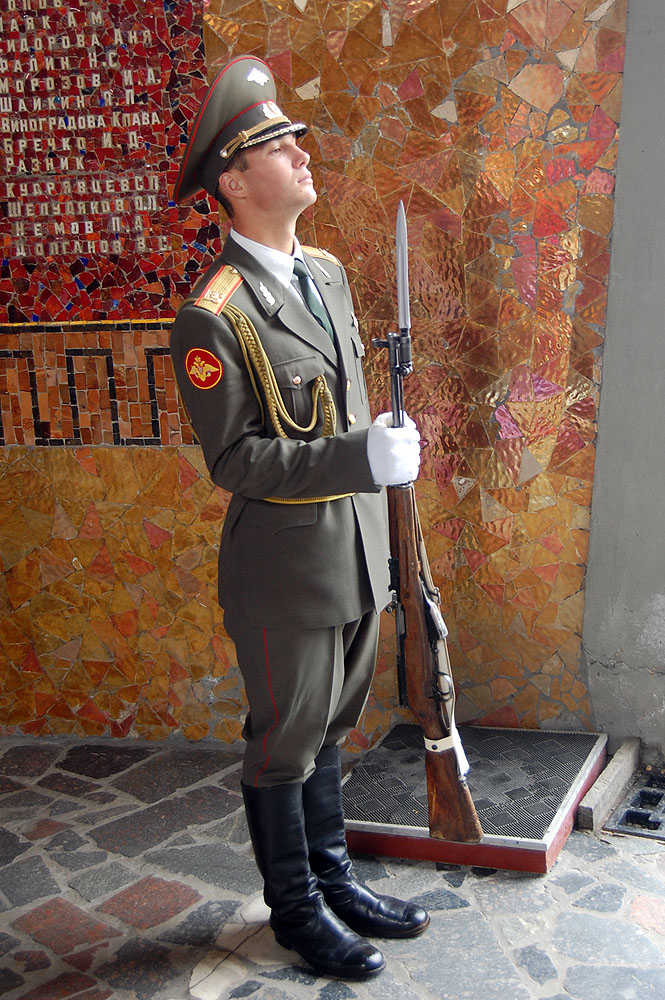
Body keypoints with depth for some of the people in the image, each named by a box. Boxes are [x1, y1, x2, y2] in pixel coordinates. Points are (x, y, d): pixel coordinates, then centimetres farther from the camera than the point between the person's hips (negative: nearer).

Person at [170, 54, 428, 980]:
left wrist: (384, 495, 18)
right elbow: (234, 460, -19)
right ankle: (295, 908, 30)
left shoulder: (326, 271, 8)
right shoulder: (214, 316, -18)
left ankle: (333, 878, 39)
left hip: (356, 555, 7)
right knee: (285, 746, 10)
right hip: (285, 569, -7)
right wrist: (362, 458, -27)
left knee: (328, 732, 21)